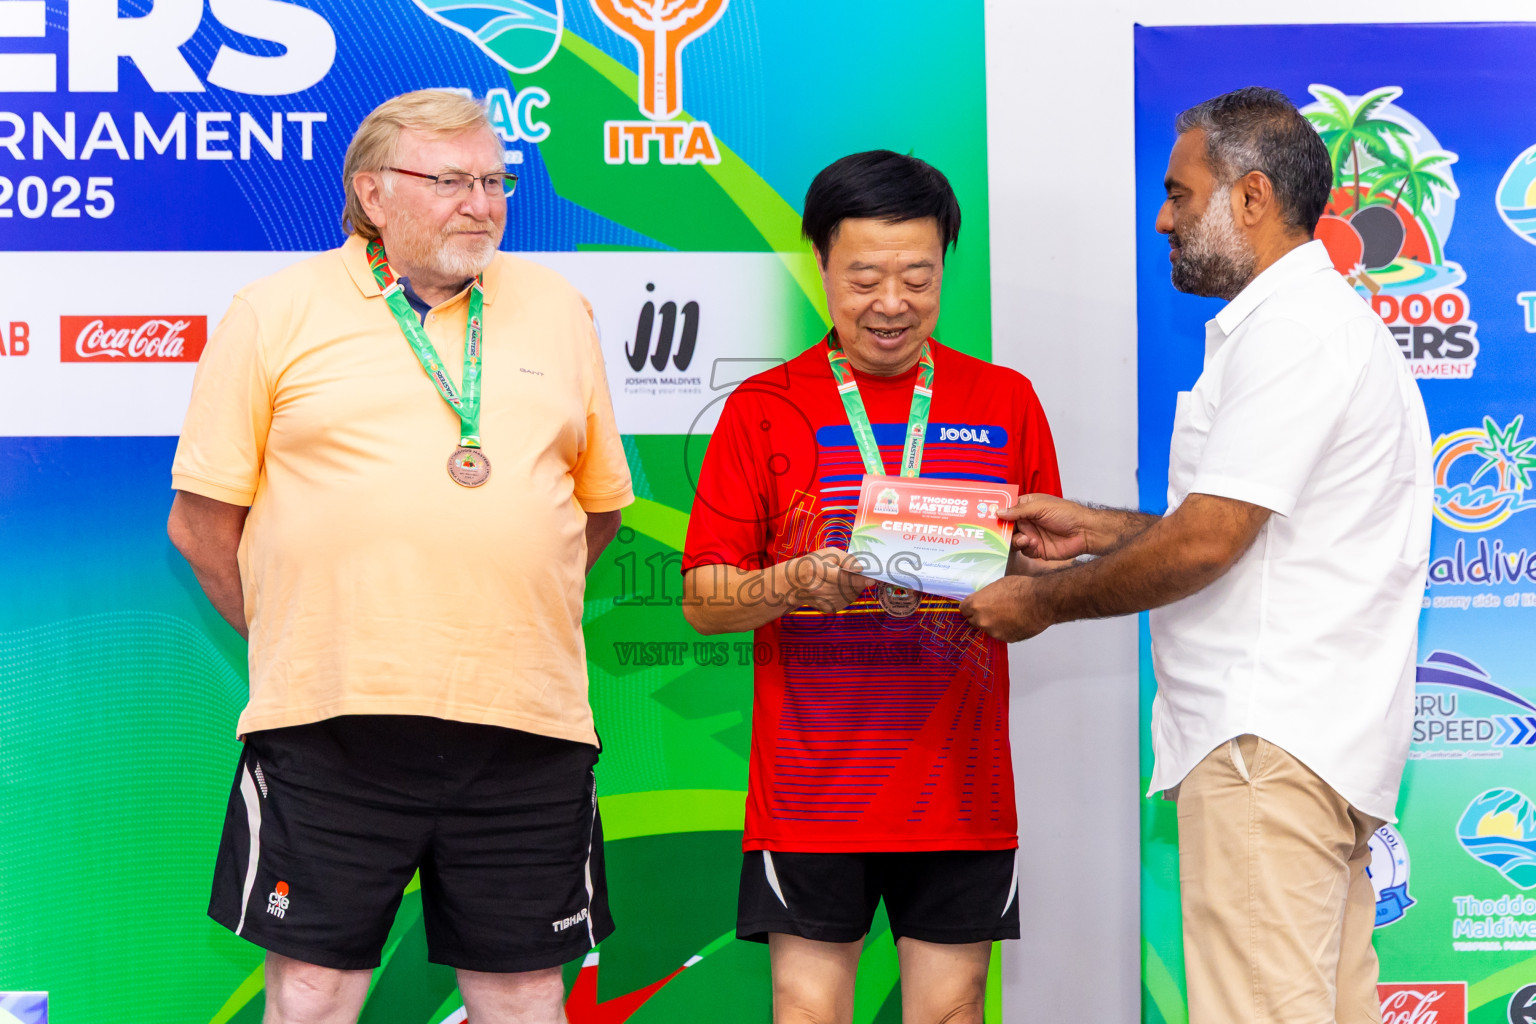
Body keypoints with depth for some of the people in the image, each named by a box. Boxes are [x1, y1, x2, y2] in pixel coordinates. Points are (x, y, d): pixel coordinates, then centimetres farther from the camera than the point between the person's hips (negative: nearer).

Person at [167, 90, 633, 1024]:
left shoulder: (557, 309, 12)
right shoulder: (277, 313, 3)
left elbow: (600, 501, 19)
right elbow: (201, 520, 4)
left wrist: (504, 619, 13)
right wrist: (297, 638, 4)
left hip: (525, 717, 2)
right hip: (332, 716, -2)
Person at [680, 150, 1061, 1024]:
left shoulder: (1005, 403, 9)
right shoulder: (764, 409, 4)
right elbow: (703, 599, 2)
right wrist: (797, 583, -18)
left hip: (960, 784, 1)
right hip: (811, 788, -1)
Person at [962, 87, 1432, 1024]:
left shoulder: (1289, 329, -13)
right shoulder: (1326, 318, 23)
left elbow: (1209, 539, -18)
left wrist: (1043, 602, -5)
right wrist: (1096, 528, 22)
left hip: (1269, 738, -11)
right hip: (1326, 736, 11)